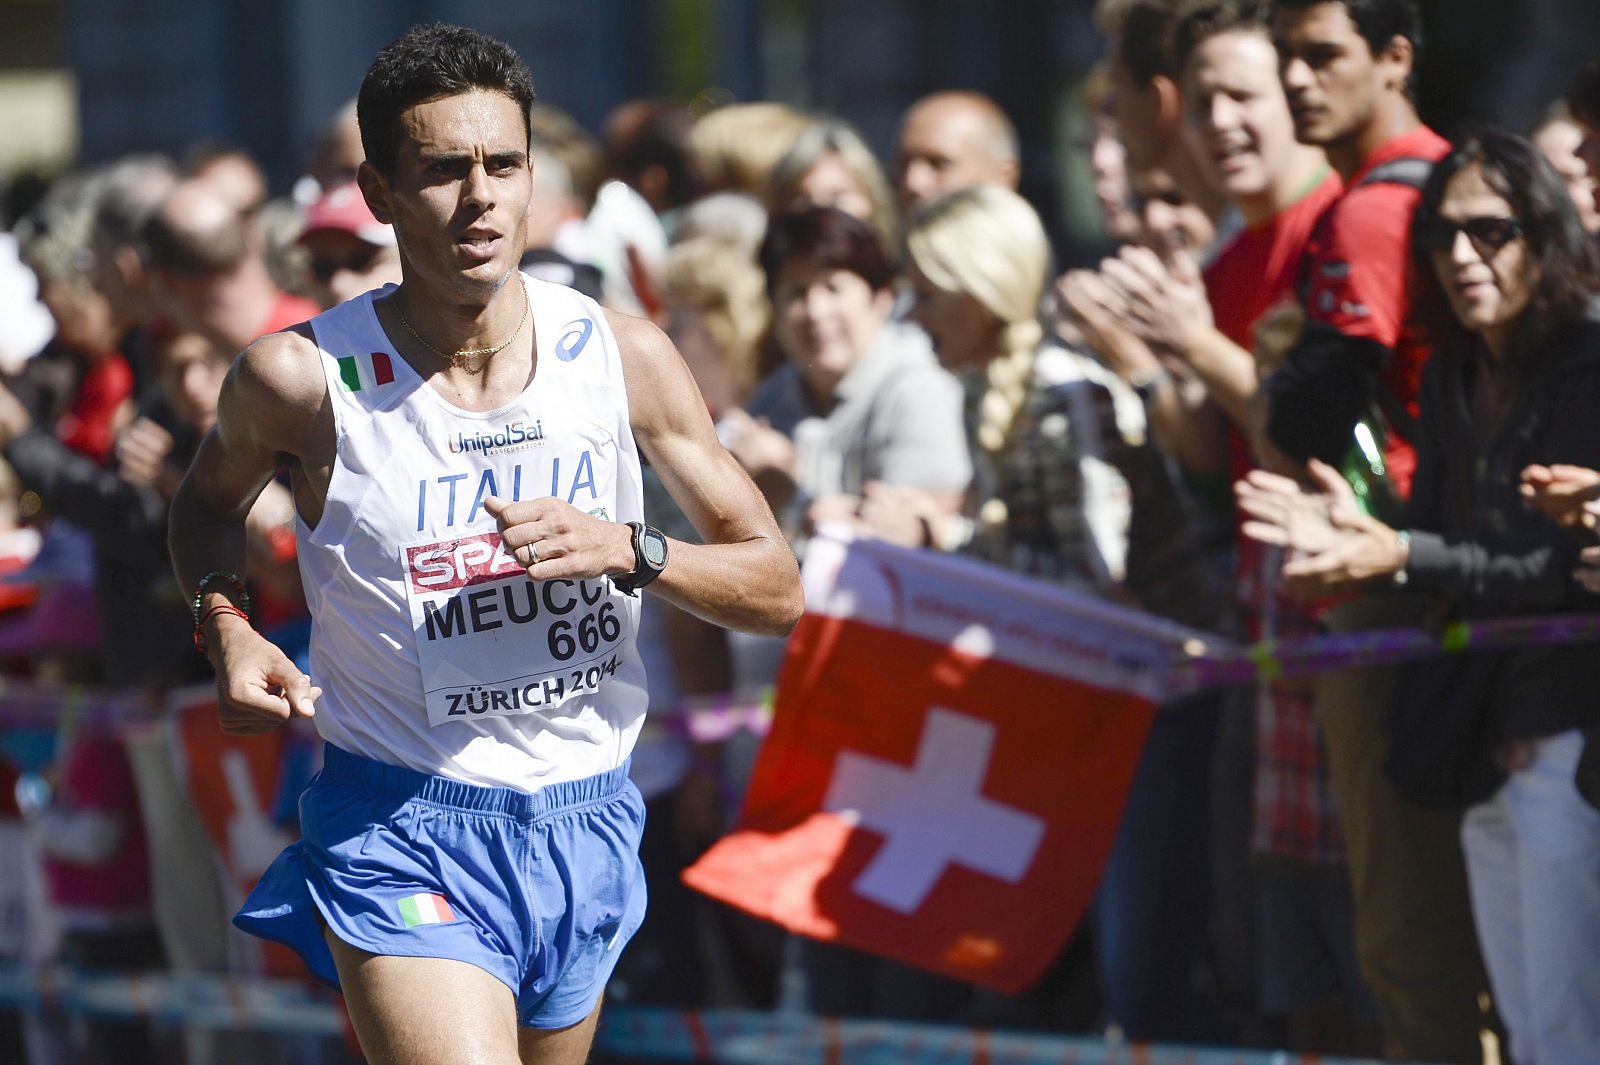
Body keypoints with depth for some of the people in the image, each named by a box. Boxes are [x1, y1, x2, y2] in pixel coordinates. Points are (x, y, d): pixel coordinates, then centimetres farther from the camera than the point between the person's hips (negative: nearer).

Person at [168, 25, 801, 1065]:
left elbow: (777, 588, 1)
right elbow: (208, 504, 12)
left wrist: (627, 549, -17)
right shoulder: (306, 378, -11)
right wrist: (223, 624, -8)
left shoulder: (622, 356, -4)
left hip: (587, 820, 4)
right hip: (398, 832, -4)